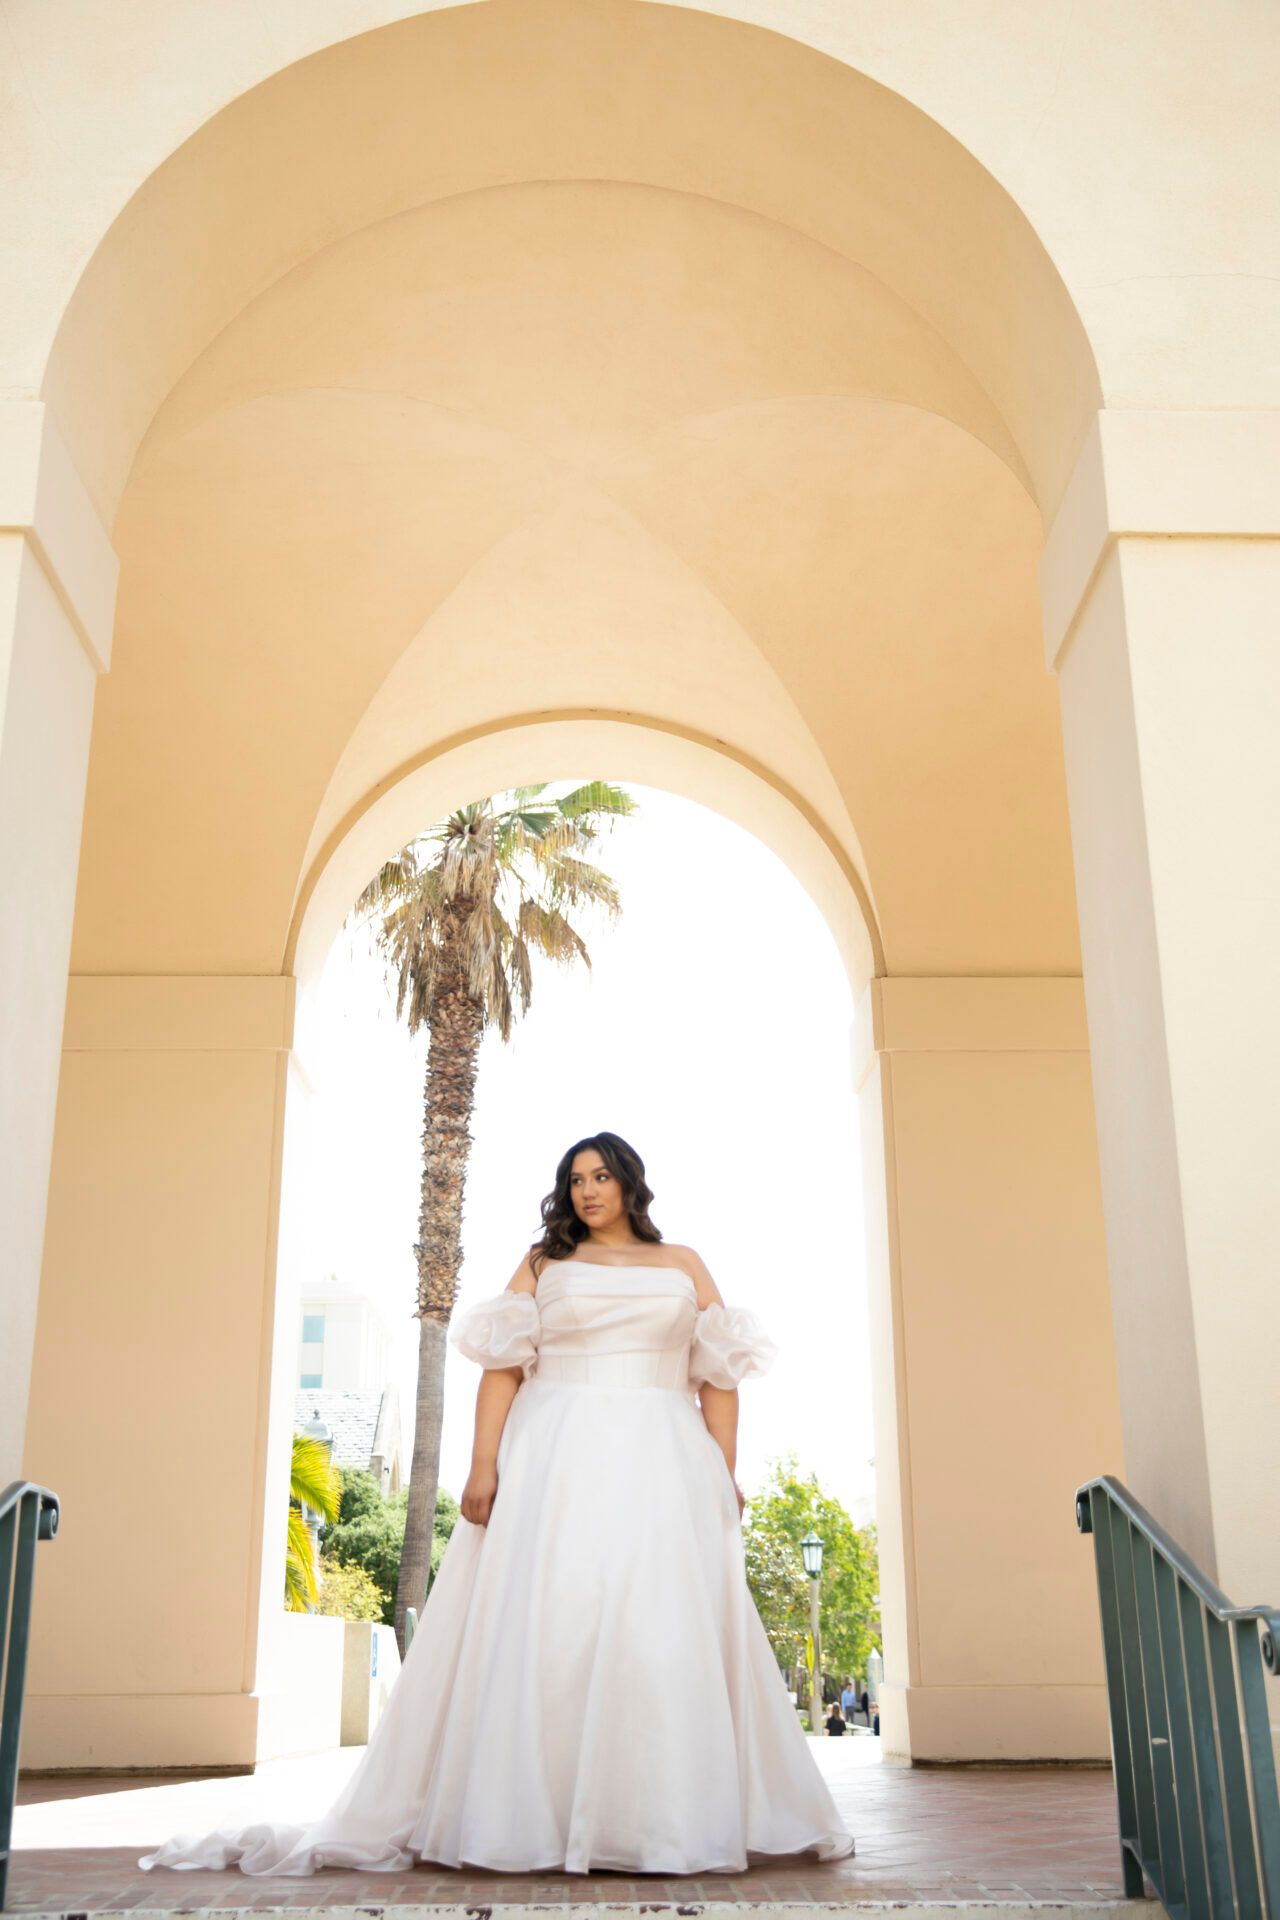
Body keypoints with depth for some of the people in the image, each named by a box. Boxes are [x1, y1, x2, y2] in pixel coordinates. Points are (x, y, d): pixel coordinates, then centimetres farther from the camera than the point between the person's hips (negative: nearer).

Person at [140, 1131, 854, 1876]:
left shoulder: (683, 1265, 16)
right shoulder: (544, 1264, 14)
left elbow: (720, 1374, 10)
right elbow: (501, 1366, 4)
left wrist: (726, 1478, 0)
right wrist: (483, 1466, -8)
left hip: (662, 1470, 1)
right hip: (555, 1466, -1)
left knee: (667, 1638, -6)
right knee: (542, 1628, -7)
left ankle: (666, 1823, 1)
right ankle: (529, 1821, -2)